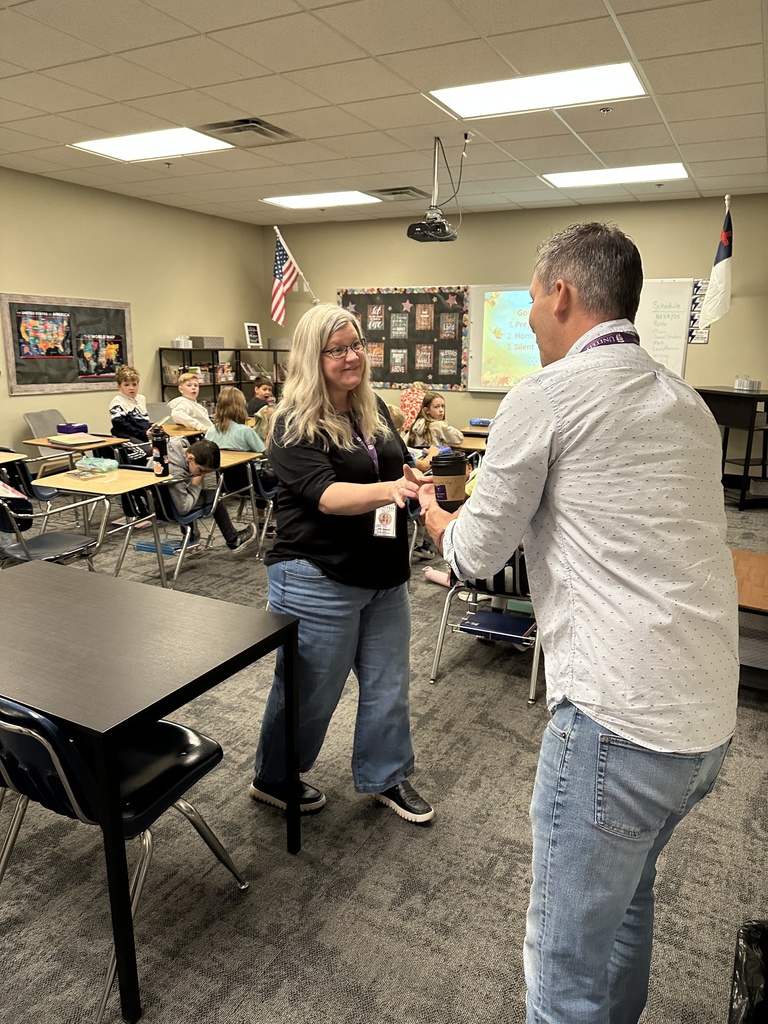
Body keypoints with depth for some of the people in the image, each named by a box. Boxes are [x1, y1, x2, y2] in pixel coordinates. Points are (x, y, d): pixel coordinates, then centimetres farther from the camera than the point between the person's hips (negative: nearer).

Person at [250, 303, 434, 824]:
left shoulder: (374, 409, 8)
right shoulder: (295, 425, -13)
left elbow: (402, 468, 22)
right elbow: (326, 495, -27)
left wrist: (416, 483, 3)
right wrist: (388, 490, -41)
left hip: (384, 576, 7)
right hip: (320, 581, -6)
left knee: (388, 684, 16)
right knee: (310, 690, 10)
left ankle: (386, 777, 38)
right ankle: (274, 779, 35)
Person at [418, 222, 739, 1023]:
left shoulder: (546, 396, -10)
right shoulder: (686, 402, 13)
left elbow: (472, 556, -4)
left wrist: (430, 508, 17)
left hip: (620, 716, -9)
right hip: (711, 715, 9)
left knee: (567, 957, 9)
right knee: (627, 889, 29)